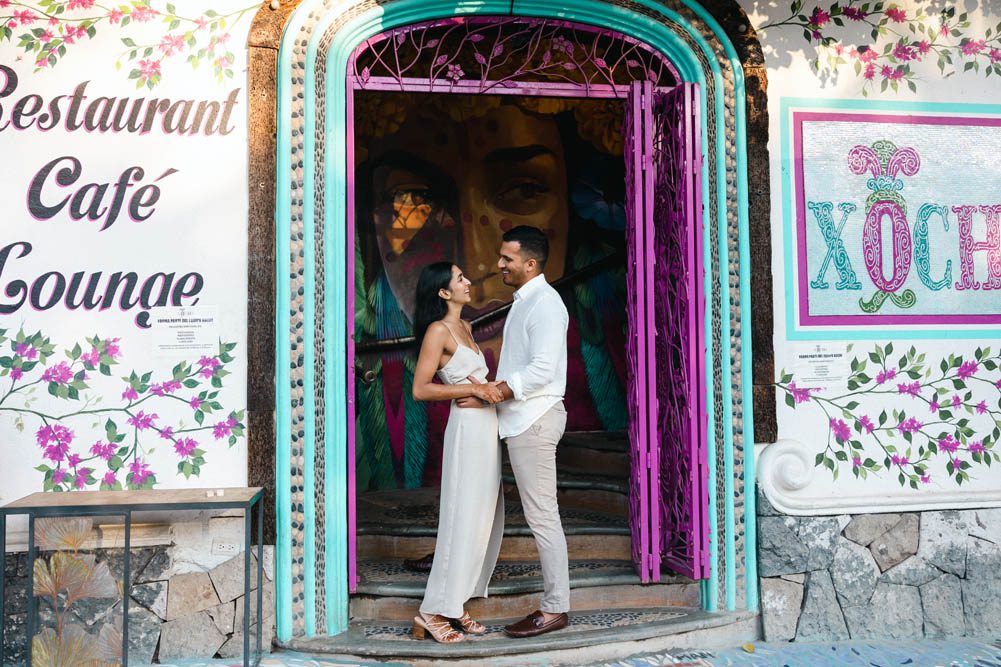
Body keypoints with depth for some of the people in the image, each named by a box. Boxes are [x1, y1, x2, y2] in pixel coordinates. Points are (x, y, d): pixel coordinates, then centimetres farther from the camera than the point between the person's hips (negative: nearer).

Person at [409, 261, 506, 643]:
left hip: (486, 428, 9)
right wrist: (473, 389, -17)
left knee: (485, 521, 10)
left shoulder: (464, 327, 16)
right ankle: (432, 613, 2)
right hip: (467, 428, -9)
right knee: (463, 521, -6)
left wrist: (490, 388, 8)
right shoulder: (438, 330, -10)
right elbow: (420, 389, -17)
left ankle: (455, 606, 18)